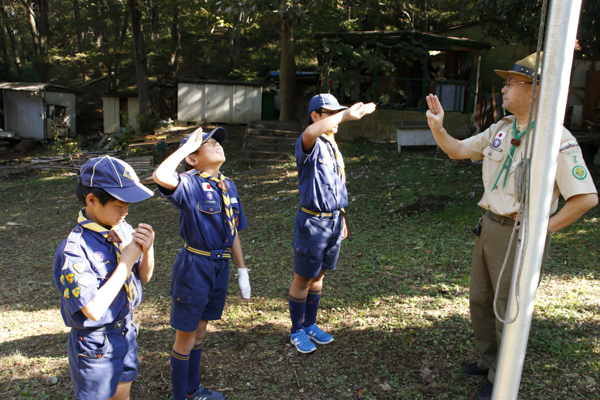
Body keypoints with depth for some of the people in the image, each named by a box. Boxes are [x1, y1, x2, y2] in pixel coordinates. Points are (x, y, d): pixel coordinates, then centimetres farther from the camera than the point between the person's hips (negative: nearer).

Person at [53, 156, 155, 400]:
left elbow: (144, 277, 3)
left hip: (126, 332, 6)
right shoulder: (74, 249, -27)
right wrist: (127, 260, -27)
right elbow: (94, 310, -29)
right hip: (95, 345, -5)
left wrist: (148, 250, -18)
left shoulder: (124, 230, -9)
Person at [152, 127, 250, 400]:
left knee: (200, 331, 23)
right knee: (185, 336, 9)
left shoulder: (229, 186, 5)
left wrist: (242, 271, 13)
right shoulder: (189, 184, -15)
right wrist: (188, 145, -24)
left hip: (220, 267, 7)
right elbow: (161, 176, -38)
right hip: (194, 267, -6)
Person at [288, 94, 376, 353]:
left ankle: (310, 325, 34)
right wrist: (346, 115, -42)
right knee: (303, 279, 7)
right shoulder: (310, 145, -14)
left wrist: (342, 219, 18)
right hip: (313, 222, -8)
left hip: (334, 221, 8)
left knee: (318, 276, 19)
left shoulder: (333, 147, 13)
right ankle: (297, 331, 24)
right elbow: (309, 133, -41)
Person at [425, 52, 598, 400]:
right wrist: (438, 128, -6)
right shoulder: (501, 129, 5)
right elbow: (458, 151, 12)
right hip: (490, 226, 8)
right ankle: (489, 360, 42)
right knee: (481, 300, 20)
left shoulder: (556, 140, -19)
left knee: (509, 311, 7)